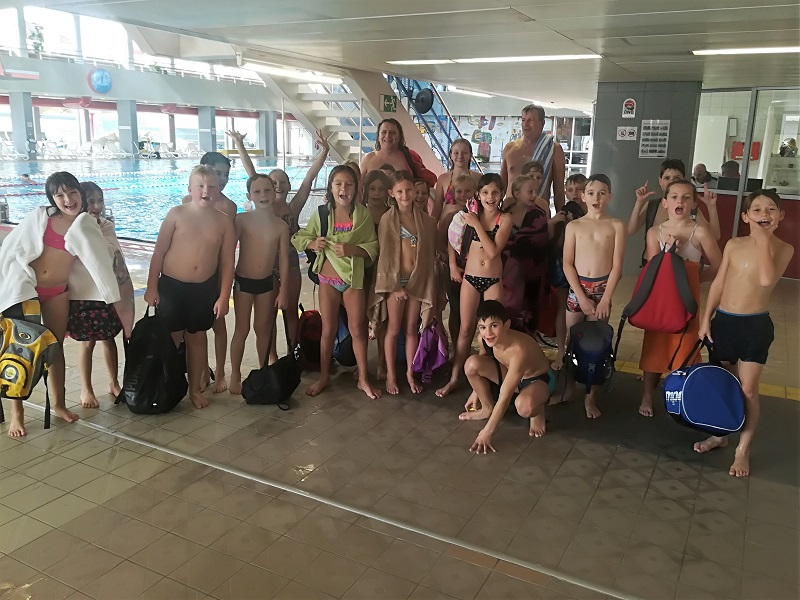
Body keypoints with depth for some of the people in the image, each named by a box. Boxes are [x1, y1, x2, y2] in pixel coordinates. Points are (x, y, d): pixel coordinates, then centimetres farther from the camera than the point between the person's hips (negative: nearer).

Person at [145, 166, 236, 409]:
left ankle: (195, 388, 28)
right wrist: (151, 287, -6)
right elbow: (159, 252, -4)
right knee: (171, 339, 8)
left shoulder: (224, 221, -2)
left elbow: (227, 262, 0)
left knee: (197, 337, 14)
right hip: (171, 286, -1)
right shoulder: (177, 214, -6)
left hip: (205, 289, 1)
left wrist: (223, 297, -3)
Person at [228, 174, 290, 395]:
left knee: (263, 328, 13)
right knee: (242, 329, 3)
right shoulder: (242, 220, -10)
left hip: (267, 282, 2)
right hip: (243, 281, -2)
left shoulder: (281, 226, -4)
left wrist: (283, 291, -2)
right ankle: (235, 375, 17)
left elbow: (284, 260, -1)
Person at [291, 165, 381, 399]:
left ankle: (363, 378, 19)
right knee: (328, 329, 10)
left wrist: (351, 249, -26)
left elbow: (373, 246, -9)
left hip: (354, 279, -1)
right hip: (328, 279, 1)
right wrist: (313, 243, -17)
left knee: (358, 329, 5)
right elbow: (298, 237, 4)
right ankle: (324, 376, 24)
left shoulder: (363, 214, -7)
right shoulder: (321, 213, -3)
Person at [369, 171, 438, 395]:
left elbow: (430, 252, 7)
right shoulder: (387, 219, -5)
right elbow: (385, 254, -7)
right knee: (393, 329, 6)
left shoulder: (426, 220, 4)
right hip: (395, 280, -2)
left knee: (412, 329, 11)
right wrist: (394, 284, -11)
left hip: (418, 280, 3)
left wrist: (429, 283, 2)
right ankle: (391, 375, 17)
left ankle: (410, 373, 22)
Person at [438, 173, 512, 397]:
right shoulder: (471, 215, 3)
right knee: (466, 329, 6)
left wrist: (476, 225, -16)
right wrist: (453, 264, 3)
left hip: (494, 281, -2)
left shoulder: (505, 219, -6)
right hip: (470, 278, 2)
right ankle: (454, 377, 14)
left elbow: (493, 251, -17)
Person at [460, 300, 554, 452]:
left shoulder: (519, 350, -40)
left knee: (524, 406, -41)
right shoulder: (485, 339, -21)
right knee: (472, 363, -18)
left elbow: (504, 397, -37)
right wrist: (476, 392, 13)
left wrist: (487, 432, -34)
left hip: (538, 380, -6)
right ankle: (487, 408, 5)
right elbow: (481, 365, 5)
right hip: (510, 375, 6)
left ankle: (537, 412, -2)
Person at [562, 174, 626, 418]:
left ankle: (591, 396, 14)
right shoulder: (573, 226, 2)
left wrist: (605, 299, -11)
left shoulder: (616, 226, -1)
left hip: (602, 287, -1)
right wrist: (582, 296, -10)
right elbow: (567, 264, -2)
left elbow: (617, 266, -4)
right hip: (577, 287, 1)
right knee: (570, 340, 7)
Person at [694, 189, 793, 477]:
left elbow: (767, 279, -25)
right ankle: (719, 434, 33)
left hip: (755, 325, -3)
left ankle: (743, 449, 14)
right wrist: (706, 319, 4)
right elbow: (718, 283, 7)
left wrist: (763, 239, -18)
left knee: (747, 390, -1)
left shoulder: (783, 249, -6)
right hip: (723, 321, 4)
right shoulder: (734, 244, 3)